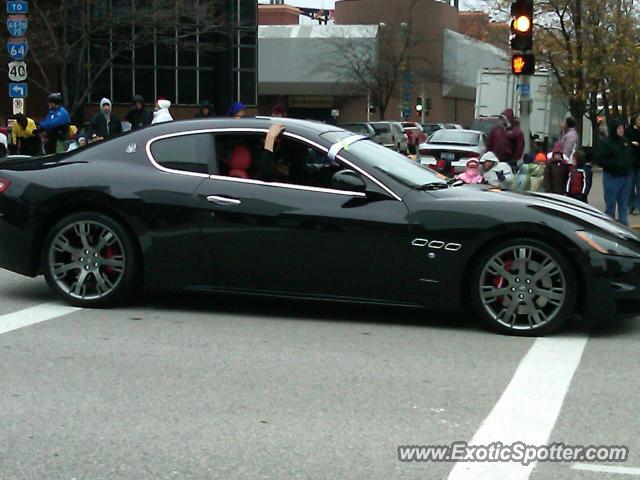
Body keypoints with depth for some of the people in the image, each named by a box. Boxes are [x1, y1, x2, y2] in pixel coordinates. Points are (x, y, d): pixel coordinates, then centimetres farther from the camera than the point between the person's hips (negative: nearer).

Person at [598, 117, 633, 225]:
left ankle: (623, 224, 21)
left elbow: (631, 155, 21)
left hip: (626, 177, 6)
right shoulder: (606, 143, -12)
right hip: (612, 177, -6)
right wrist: (616, 163, -21)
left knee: (624, 204, 13)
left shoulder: (625, 141, 8)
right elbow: (601, 160, -15)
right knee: (610, 204, 0)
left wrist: (629, 162, 0)